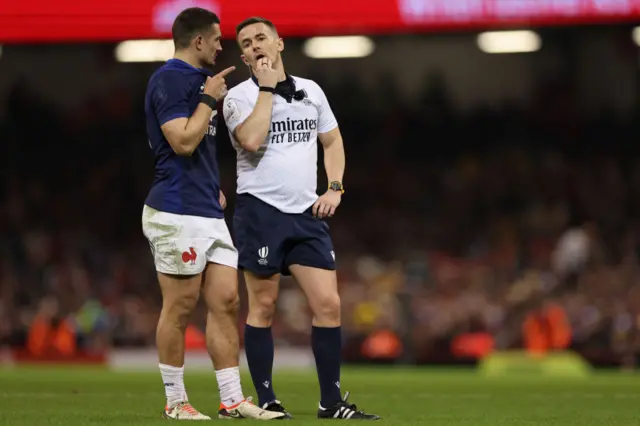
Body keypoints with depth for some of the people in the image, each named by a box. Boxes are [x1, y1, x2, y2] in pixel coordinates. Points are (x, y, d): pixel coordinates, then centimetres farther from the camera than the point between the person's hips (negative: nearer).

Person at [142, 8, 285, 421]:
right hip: (177, 213, -9)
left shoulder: (199, 78, 19)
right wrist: (209, 99, -12)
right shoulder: (169, 79, -11)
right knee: (180, 307, -2)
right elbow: (184, 141, -20)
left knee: (226, 302, 5)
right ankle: (176, 402, 7)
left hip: (209, 212, 9)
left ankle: (232, 400, 7)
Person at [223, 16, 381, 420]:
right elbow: (251, 141, -20)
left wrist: (335, 188, 8)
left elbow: (332, 141, 23)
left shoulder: (311, 91, 13)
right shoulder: (240, 96, -2)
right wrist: (267, 88, -13)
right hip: (261, 209, -4)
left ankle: (332, 401, 4)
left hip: (307, 213, 4)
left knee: (329, 305, -2)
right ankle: (266, 400, 7)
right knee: (263, 306, -1)